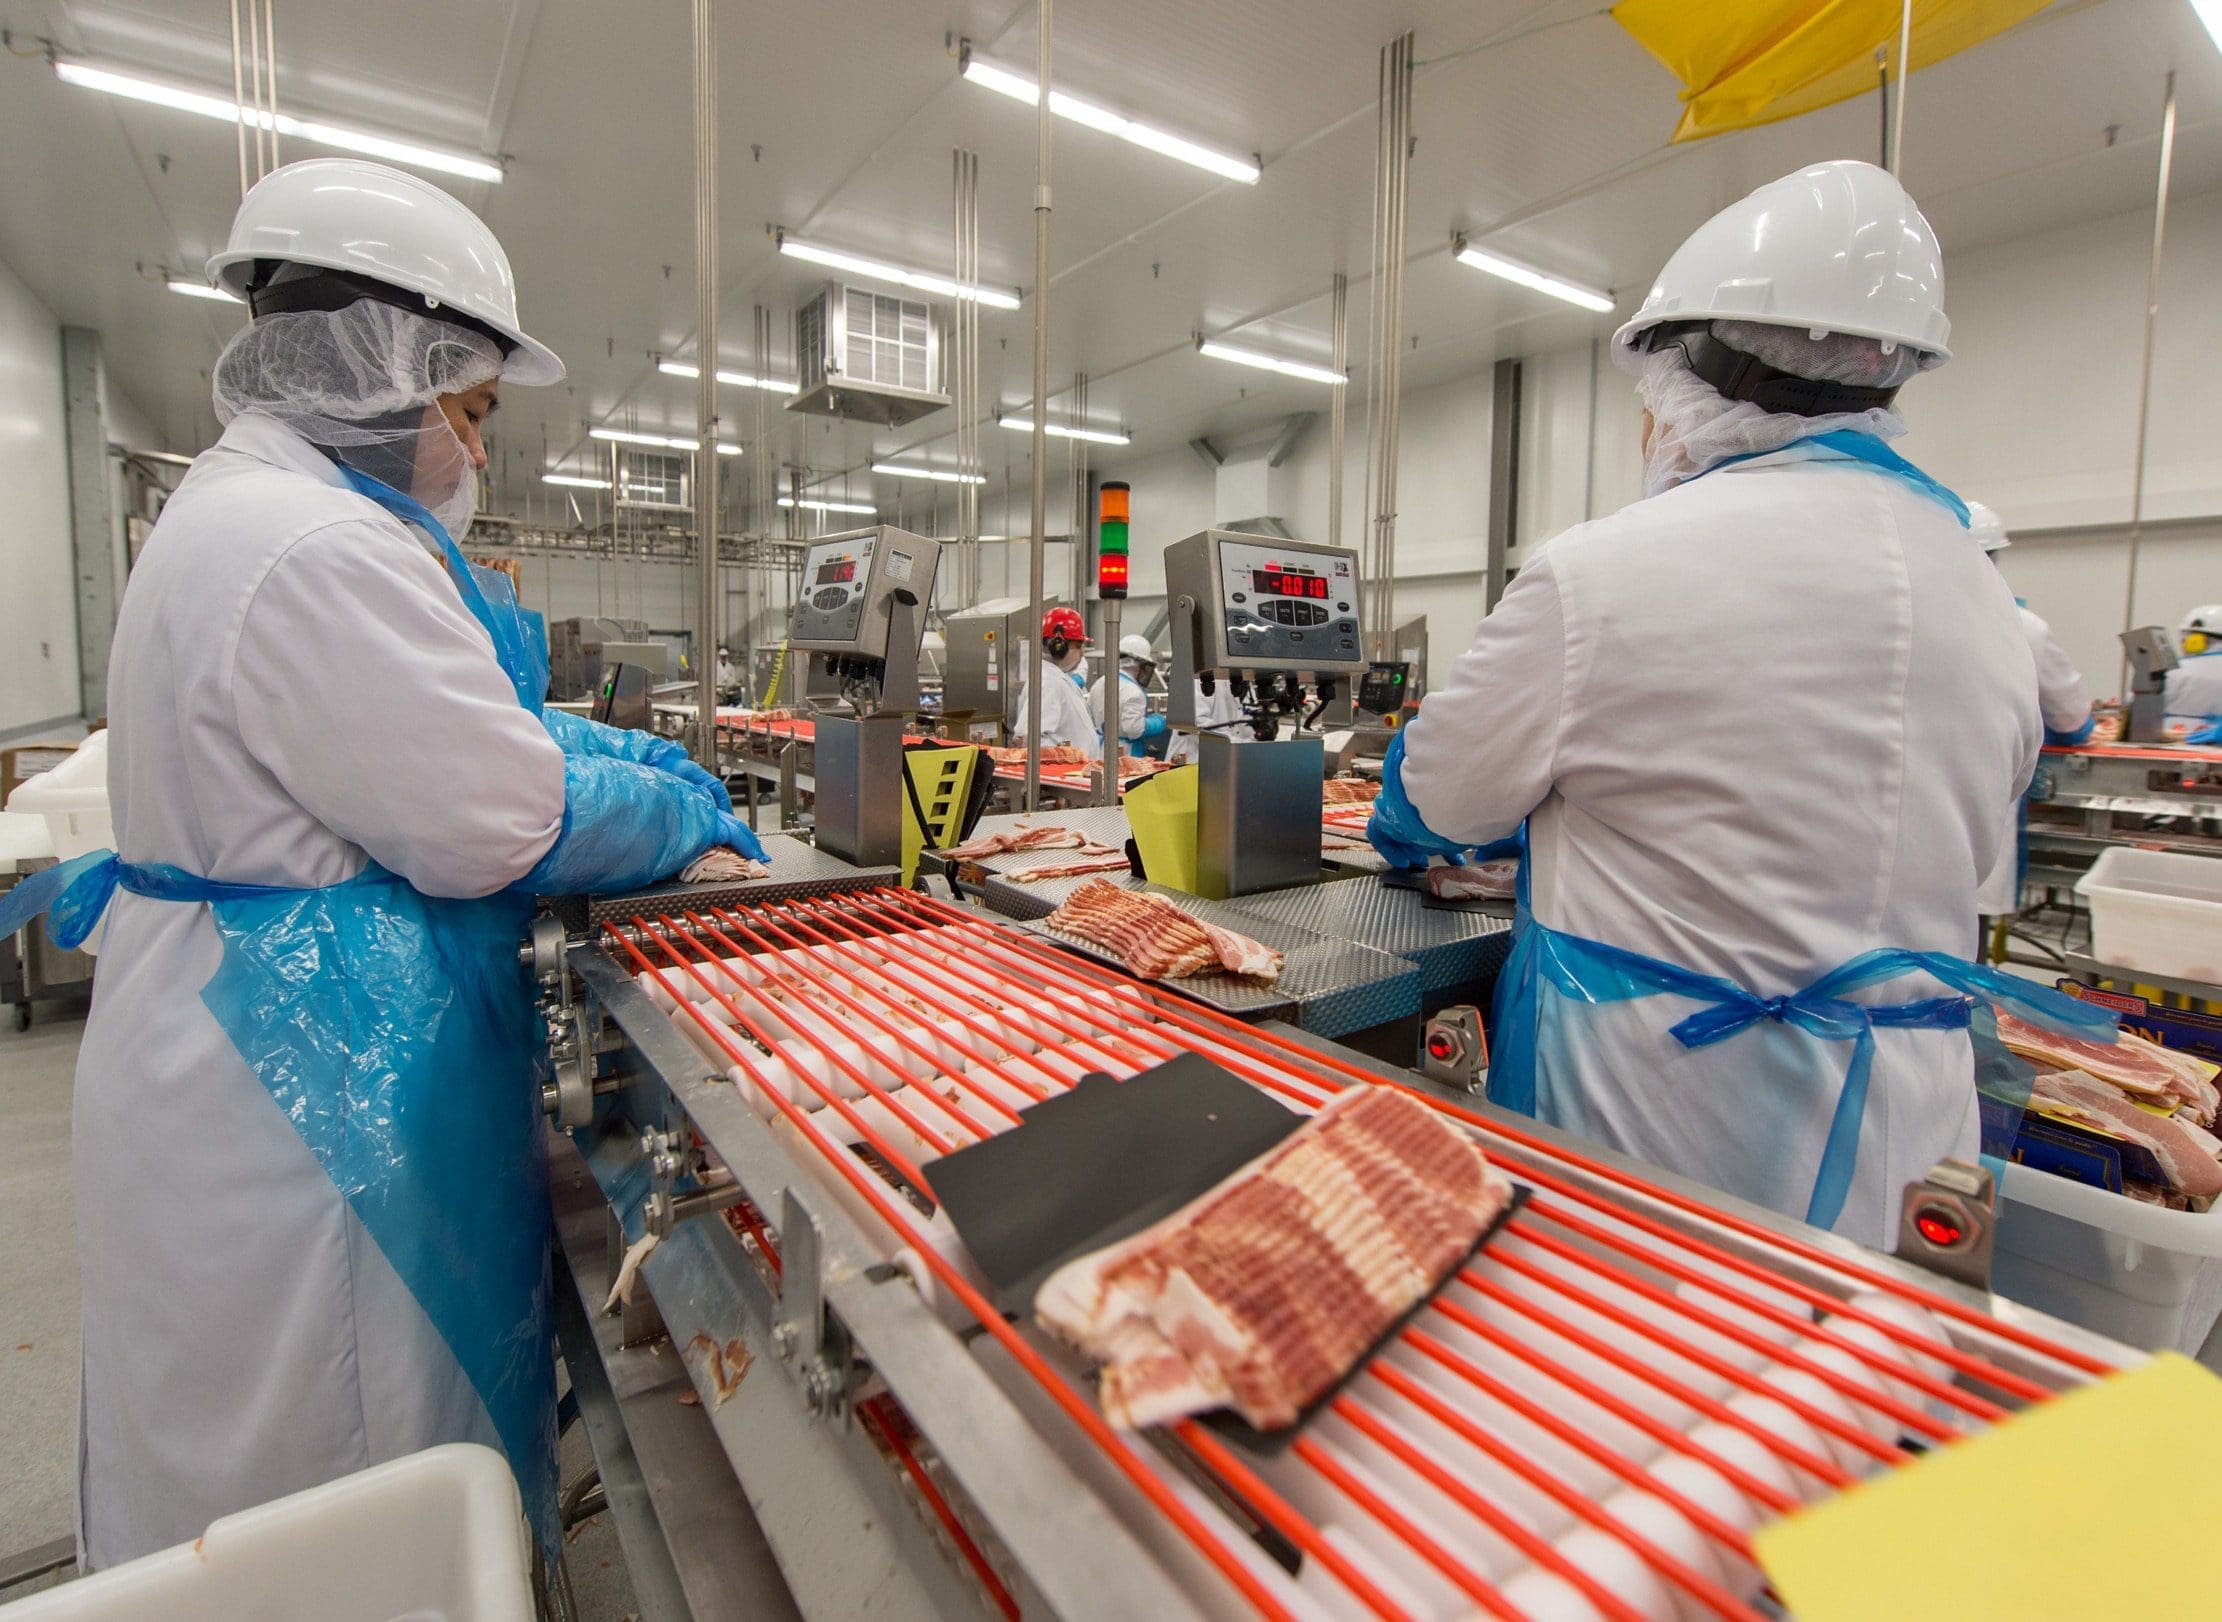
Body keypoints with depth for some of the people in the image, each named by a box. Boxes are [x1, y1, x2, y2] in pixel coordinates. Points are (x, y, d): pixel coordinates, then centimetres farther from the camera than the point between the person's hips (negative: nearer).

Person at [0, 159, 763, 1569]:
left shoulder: (242, 508, 13)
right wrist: (682, 815, -7)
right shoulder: (318, 550, -24)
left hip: (240, 1044, 11)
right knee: (340, 1506, 9)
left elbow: (425, 726, 19)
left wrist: (612, 748, 12)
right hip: (316, 1078, -11)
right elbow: (490, 825, -23)